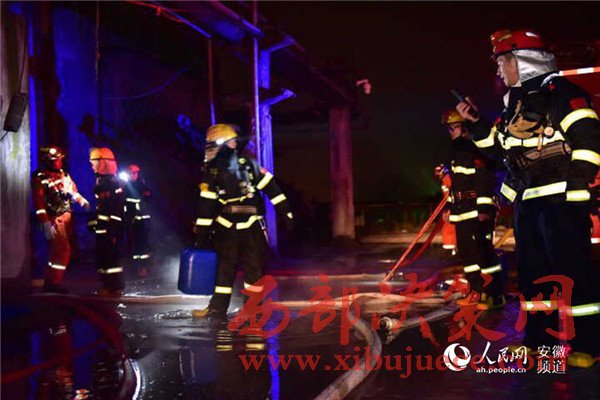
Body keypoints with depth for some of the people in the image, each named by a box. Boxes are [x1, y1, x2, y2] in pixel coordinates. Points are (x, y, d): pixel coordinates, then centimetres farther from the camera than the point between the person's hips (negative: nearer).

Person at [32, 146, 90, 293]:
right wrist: (46, 224, -21)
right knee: (62, 250, -12)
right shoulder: (40, 177, -10)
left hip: (66, 216, 8)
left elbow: (73, 191, 21)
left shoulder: (64, 174, 12)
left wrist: (82, 201, 4)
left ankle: (51, 281, 22)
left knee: (61, 250, 12)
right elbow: (39, 202, -16)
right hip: (53, 219, -8)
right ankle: (52, 283, -2)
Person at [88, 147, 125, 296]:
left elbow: (118, 207, -18)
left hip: (110, 228, -9)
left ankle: (117, 286, 1)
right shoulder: (100, 180, 16)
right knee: (101, 255, 12)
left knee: (111, 256, -7)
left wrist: (114, 229, -21)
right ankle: (107, 284, 20)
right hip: (101, 227, 9)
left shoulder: (113, 181, -13)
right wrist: (93, 223, 22)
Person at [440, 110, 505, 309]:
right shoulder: (457, 152, 20)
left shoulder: (475, 149, -10)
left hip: (478, 212, -10)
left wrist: (484, 208, -22)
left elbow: (485, 178, -18)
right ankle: (477, 292, 17)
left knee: (483, 251, -11)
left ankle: (495, 295, -5)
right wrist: (451, 207, 25)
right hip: (462, 212, 10)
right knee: (466, 252, 10)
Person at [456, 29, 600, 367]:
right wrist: (476, 123, 15)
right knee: (532, 269, 12)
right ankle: (539, 338, 21)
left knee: (572, 269, -9)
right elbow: (501, 148, 24)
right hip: (528, 200, 9)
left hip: (560, 199, -9)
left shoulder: (558, 91, -8)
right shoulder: (515, 103, 19)